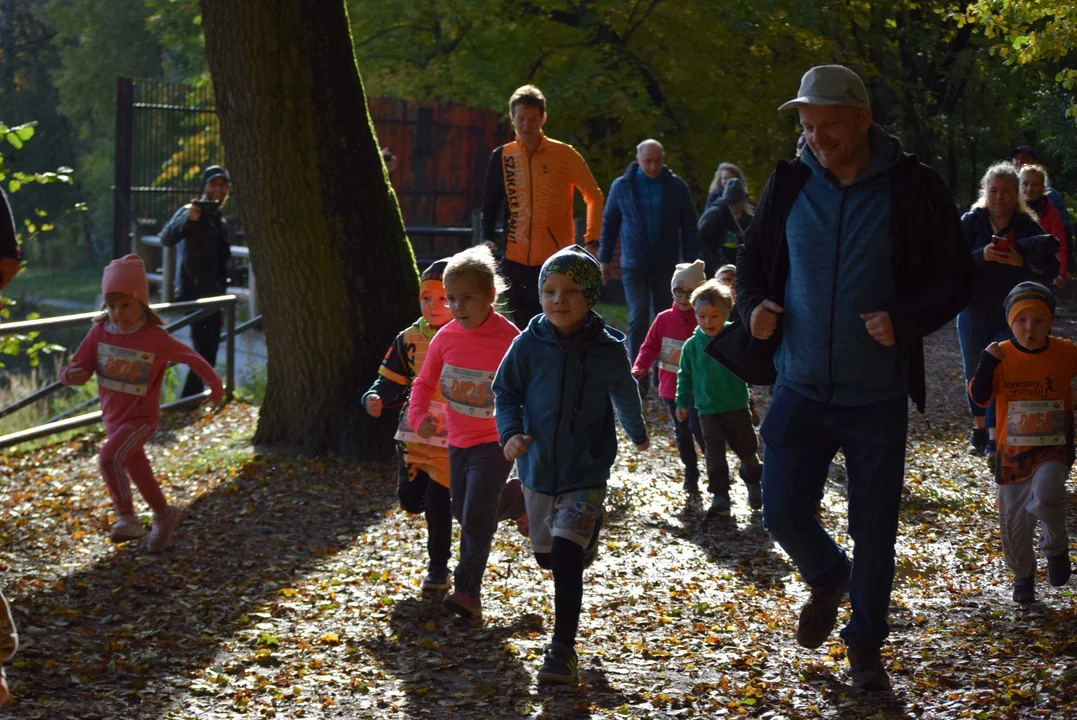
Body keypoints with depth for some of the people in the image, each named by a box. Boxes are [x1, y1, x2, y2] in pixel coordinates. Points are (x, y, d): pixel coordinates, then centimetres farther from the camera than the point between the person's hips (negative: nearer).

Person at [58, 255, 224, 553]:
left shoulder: (156, 339, -18)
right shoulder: (99, 333, -8)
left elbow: (191, 358, -3)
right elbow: (77, 369, -6)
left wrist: (215, 384, 4)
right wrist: (71, 375, -30)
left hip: (141, 418, -6)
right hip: (113, 417, 6)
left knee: (108, 458, -26)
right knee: (137, 471, 18)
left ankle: (126, 517, -13)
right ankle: (164, 515, 39)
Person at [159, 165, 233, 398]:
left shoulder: (221, 222, 18)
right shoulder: (192, 213, -7)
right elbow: (166, 239, -26)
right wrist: (187, 219, -43)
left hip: (212, 297, 8)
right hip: (194, 294, -8)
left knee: (208, 357, 9)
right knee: (204, 354, -16)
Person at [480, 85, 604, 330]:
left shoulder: (564, 154, -3)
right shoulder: (502, 157, 6)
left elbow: (594, 196, 2)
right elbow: (491, 202, 14)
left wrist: (592, 240, -5)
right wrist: (488, 238, 1)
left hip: (556, 257, -3)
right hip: (515, 259, 4)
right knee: (521, 328, 8)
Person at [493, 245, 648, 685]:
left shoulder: (609, 351, -9)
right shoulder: (530, 344, -9)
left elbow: (625, 397, 11)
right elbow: (505, 391, 2)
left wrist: (638, 435, 28)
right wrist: (511, 432, -17)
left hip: (586, 473, -3)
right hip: (538, 469, 3)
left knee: (567, 560, -16)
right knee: (546, 556, 20)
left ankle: (563, 651, -10)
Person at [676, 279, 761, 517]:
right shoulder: (692, 345, -3)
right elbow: (685, 376, 7)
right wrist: (682, 403, 4)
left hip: (737, 408, 0)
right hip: (708, 411, 1)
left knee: (747, 450, 12)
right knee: (714, 456, 1)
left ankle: (754, 485, 35)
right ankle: (720, 497, 7)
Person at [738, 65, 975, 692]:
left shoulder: (913, 188, -10)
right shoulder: (791, 184, -1)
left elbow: (957, 279, -5)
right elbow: (753, 260, 13)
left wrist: (906, 320, -22)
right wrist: (755, 307, -9)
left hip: (879, 399, -2)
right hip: (802, 390, 2)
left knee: (875, 530, 5)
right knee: (784, 512, 0)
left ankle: (866, 643, 27)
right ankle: (828, 580, 34)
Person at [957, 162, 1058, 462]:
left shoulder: (1028, 227, -4)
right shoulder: (971, 222, -2)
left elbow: (1050, 271, -7)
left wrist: (1022, 262, -25)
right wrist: (982, 255, -28)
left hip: (1011, 316, -2)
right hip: (974, 312, 2)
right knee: (975, 374, 12)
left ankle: (995, 440, -9)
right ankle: (980, 429, 29)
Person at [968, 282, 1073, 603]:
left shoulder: (1065, 353, -7)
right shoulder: (1002, 355, -7)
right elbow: (979, 396, -14)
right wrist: (987, 362, -25)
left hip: (1054, 449, -2)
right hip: (1012, 452, 2)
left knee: (1045, 497, -29)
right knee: (1013, 522, 9)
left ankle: (1056, 547, 2)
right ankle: (1023, 575, 35)